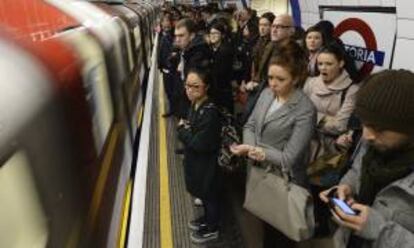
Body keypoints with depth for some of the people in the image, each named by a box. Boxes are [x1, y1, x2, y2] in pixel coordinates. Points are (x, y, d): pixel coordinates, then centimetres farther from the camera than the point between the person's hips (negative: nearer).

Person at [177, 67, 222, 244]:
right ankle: (208, 218, 49)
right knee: (204, 194, 27)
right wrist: (184, 129, -10)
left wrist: (182, 130, -17)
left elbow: (200, 144, -29)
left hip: (206, 164, -8)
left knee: (210, 195, 14)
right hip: (196, 161, 8)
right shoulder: (195, 105, -3)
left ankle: (212, 229, 36)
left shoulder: (210, 112, -30)